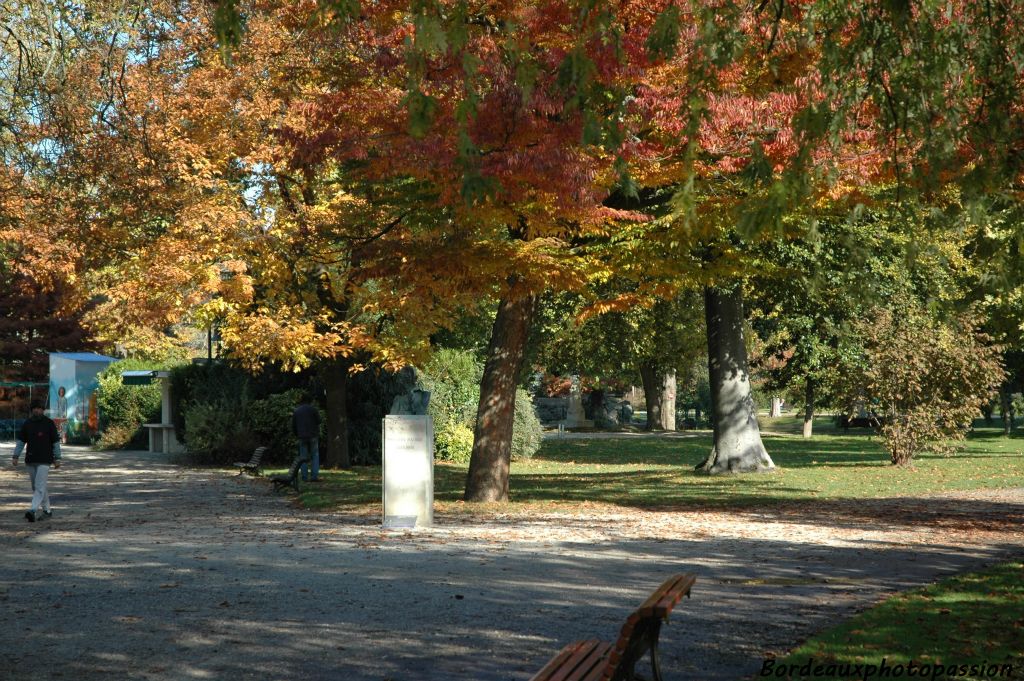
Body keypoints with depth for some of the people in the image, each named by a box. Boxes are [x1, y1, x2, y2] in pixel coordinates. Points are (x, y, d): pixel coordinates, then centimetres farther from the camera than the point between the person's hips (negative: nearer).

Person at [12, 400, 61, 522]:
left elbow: (56, 442, 0)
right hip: (30, 461, 5)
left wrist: (57, 459, -3)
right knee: (36, 487, 11)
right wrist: (15, 456, 1)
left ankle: (33, 510, -24)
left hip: (44, 461, -5)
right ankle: (46, 510, 22)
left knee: (39, 487, -14)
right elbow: (20, 441, 10)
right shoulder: (27, 424, 7)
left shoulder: (49, 424, -3)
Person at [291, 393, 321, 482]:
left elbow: (293, 426, 10)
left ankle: (304, 477, 2)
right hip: (313, 436, -3)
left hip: (302, 437, 3)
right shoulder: (312, 409, -2)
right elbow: (318, 421, -2)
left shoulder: (296, 411, 9)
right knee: (315, 456, 2)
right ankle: (314, 476, -8)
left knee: (303, 457, 7)